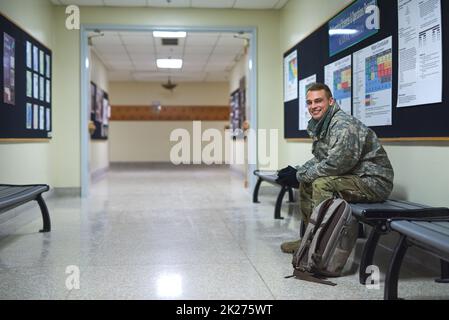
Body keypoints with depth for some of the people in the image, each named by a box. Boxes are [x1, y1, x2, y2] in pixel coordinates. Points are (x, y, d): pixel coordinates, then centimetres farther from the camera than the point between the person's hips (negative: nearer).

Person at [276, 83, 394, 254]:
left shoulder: (343, 124, -21)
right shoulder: (320, 125, 8)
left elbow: (335, 164, -27)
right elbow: (319, 159, 16)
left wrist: (299, 175, -16)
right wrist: (297, 171, -1)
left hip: (374, 181, -10)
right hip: (352, 177, 10)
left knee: (321, 183, -27)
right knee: (305, 182, 10)